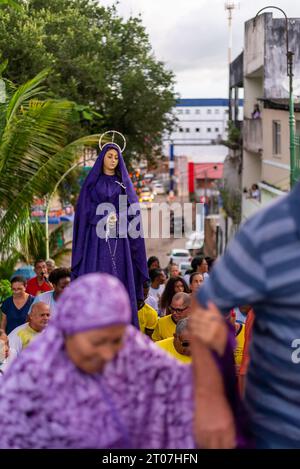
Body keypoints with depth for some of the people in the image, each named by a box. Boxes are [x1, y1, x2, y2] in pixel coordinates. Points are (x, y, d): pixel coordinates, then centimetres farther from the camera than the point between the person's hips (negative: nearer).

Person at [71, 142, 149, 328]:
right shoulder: (93, 182, 10)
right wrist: (104, 219, -14)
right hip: (97, 239, -1)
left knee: (119, 276, -4)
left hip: (119, 240, 1)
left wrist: (117, 218, -12)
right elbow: (85, 208, 1)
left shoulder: (123, 182, 13)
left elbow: (132, 209, 6)